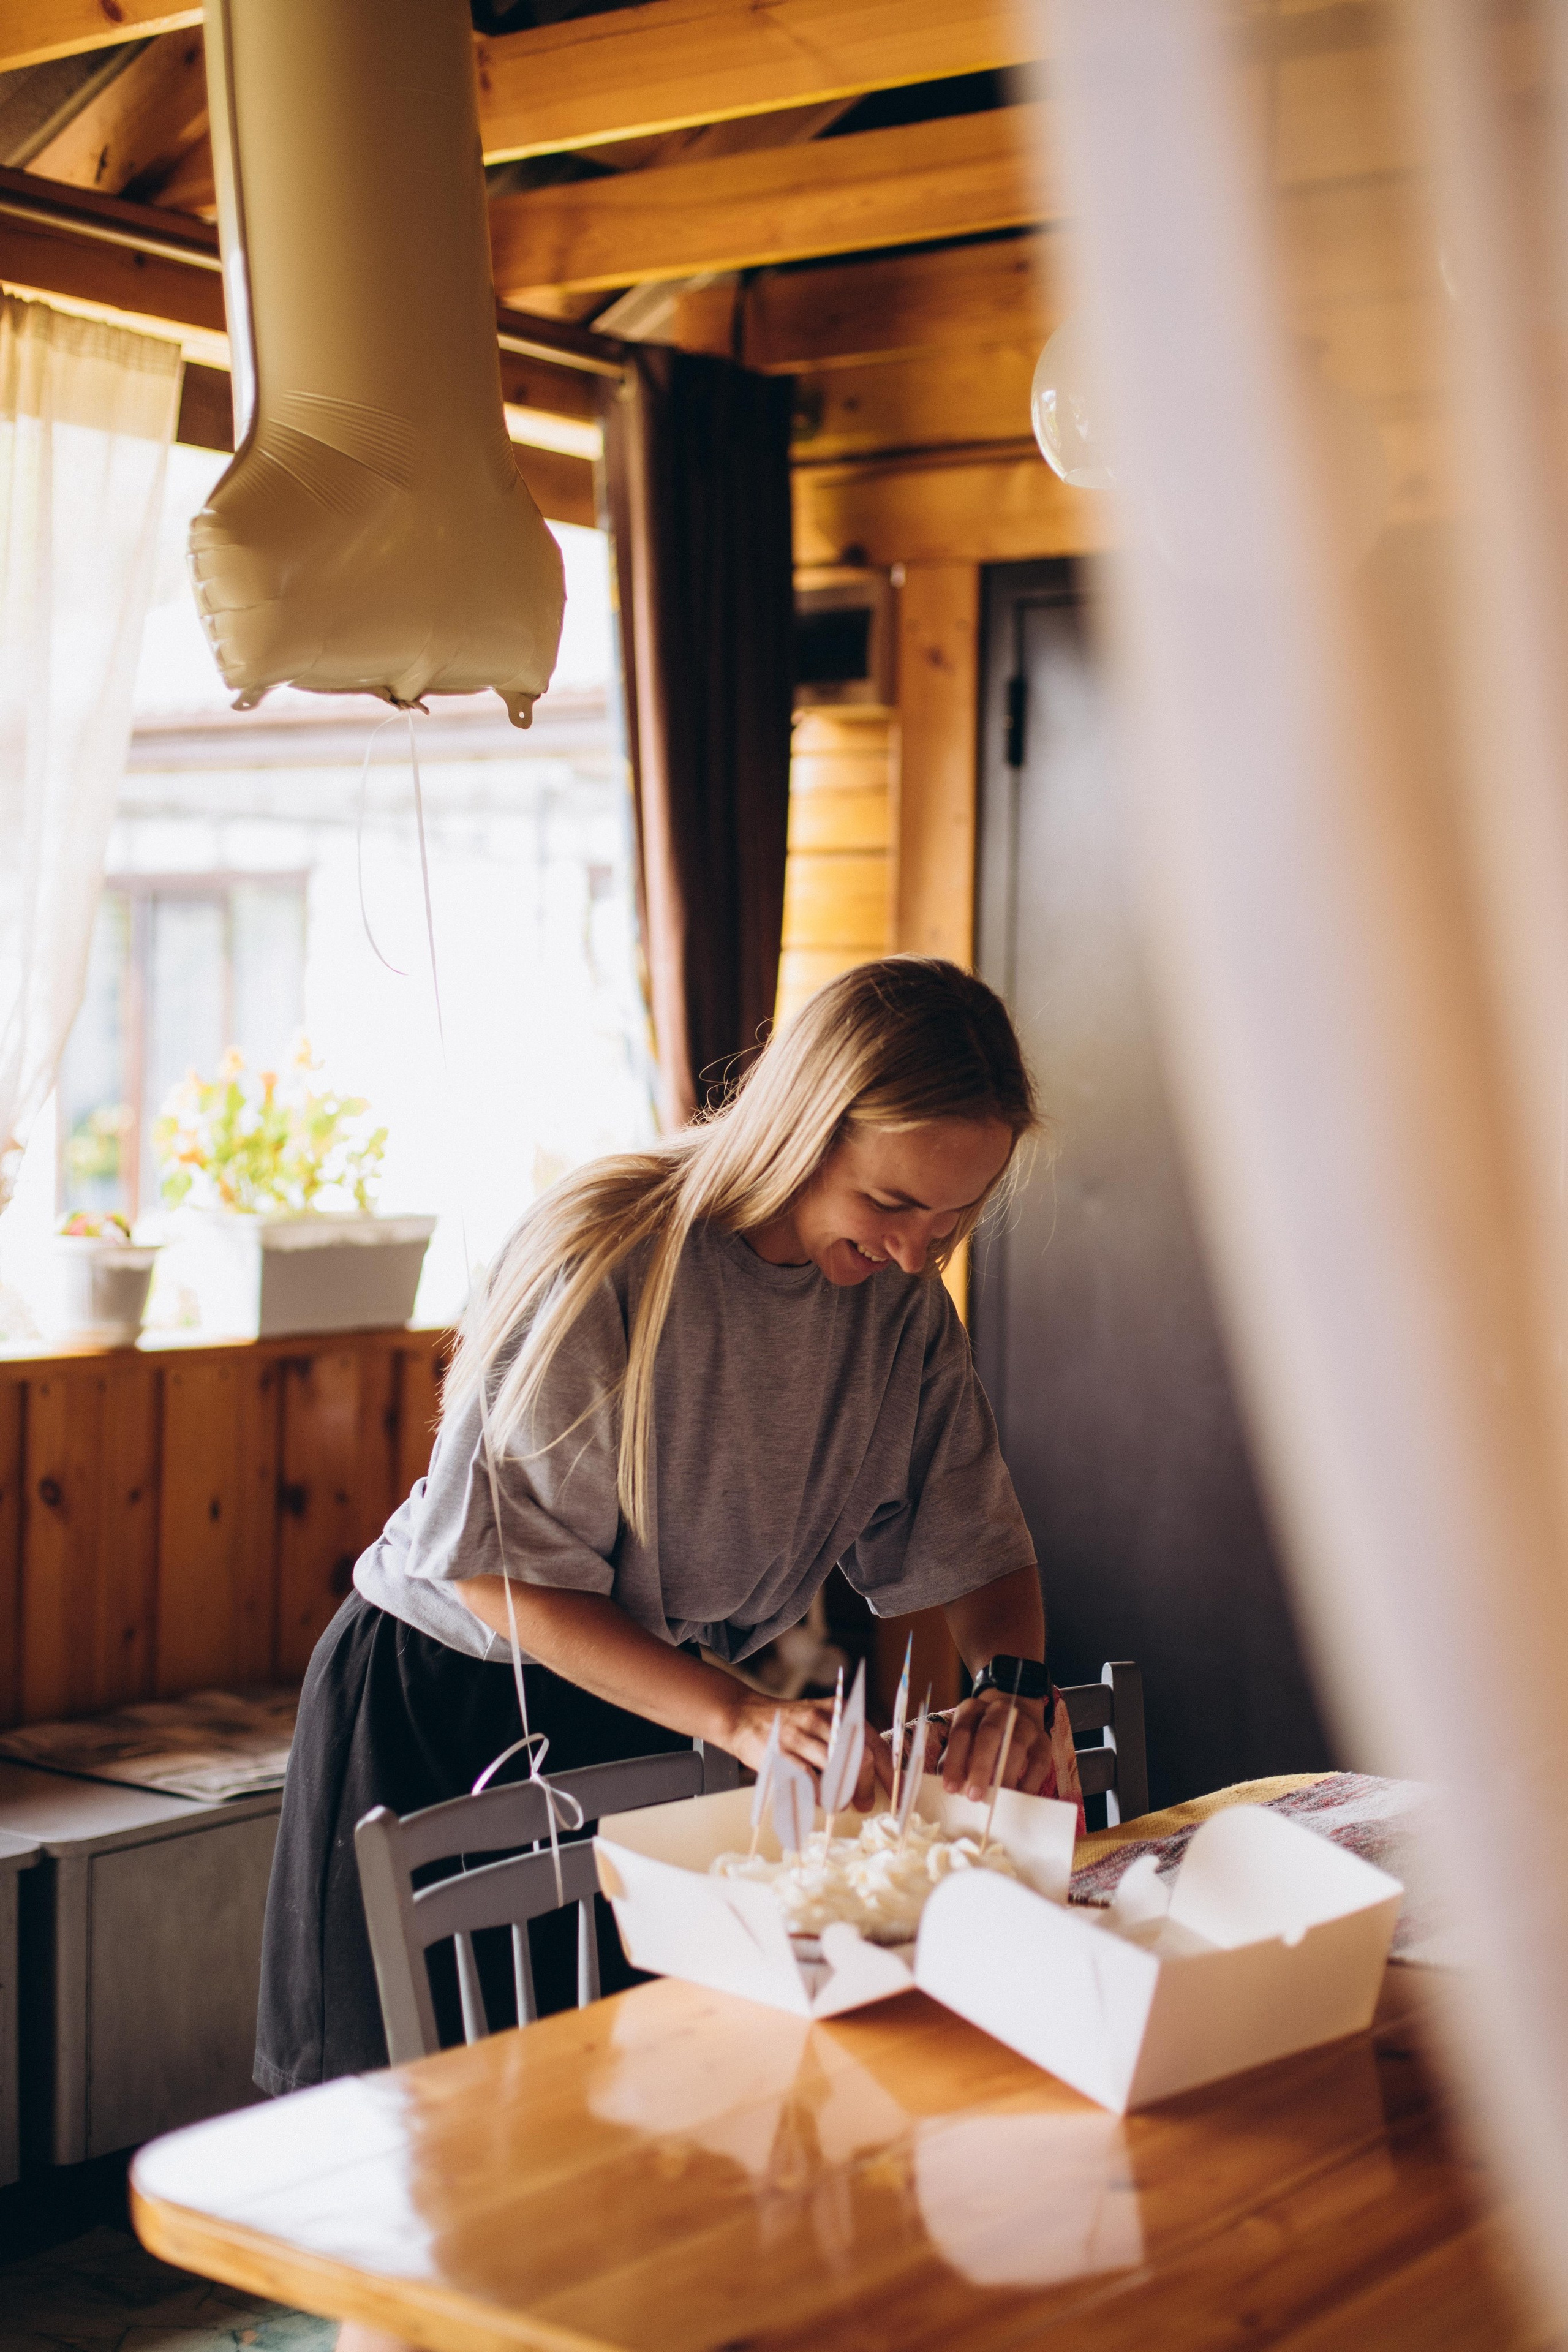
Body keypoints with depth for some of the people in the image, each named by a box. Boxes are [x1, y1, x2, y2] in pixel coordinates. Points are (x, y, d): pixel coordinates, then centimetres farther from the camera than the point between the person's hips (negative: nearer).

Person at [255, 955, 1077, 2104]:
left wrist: (1016, 1678, -21)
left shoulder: (902, 1300, -7)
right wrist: (740, 1719, -32)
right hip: (439, 1709, -5)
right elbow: (500, 1573, -23)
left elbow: (975, 1542, 1)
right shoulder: (609, 1257, -26)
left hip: (655, 1715, 5)